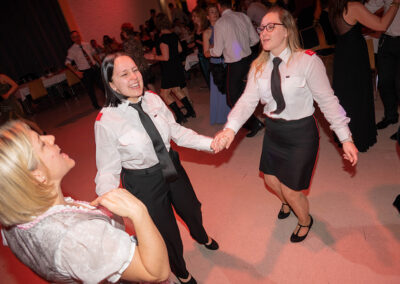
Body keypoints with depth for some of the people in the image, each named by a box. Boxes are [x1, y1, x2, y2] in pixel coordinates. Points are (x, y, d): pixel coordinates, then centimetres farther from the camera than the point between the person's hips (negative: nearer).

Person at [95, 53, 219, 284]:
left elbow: (177, 132, -3)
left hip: (172, 168, 5)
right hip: (144, 183, -4)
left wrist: (209, 143, -12)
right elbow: (108, 171, -18)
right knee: (167, 233, 17)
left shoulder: (153, 99, -13)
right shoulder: (106, 121, -24)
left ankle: (201, 236, 71)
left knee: (191, 209, 30)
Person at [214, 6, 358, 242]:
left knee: (291, 189, 4)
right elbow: (248, 100, -12)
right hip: (273, 131, 5)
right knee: (271, 179, 20)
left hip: (301, 133, -5)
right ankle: (287, 203, 58)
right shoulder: (259, 66, -2)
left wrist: (345, 138, -16)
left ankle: (305, 220, 41)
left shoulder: (307, 61, -17)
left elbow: (327, 100, -14)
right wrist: (231, 128, -28)